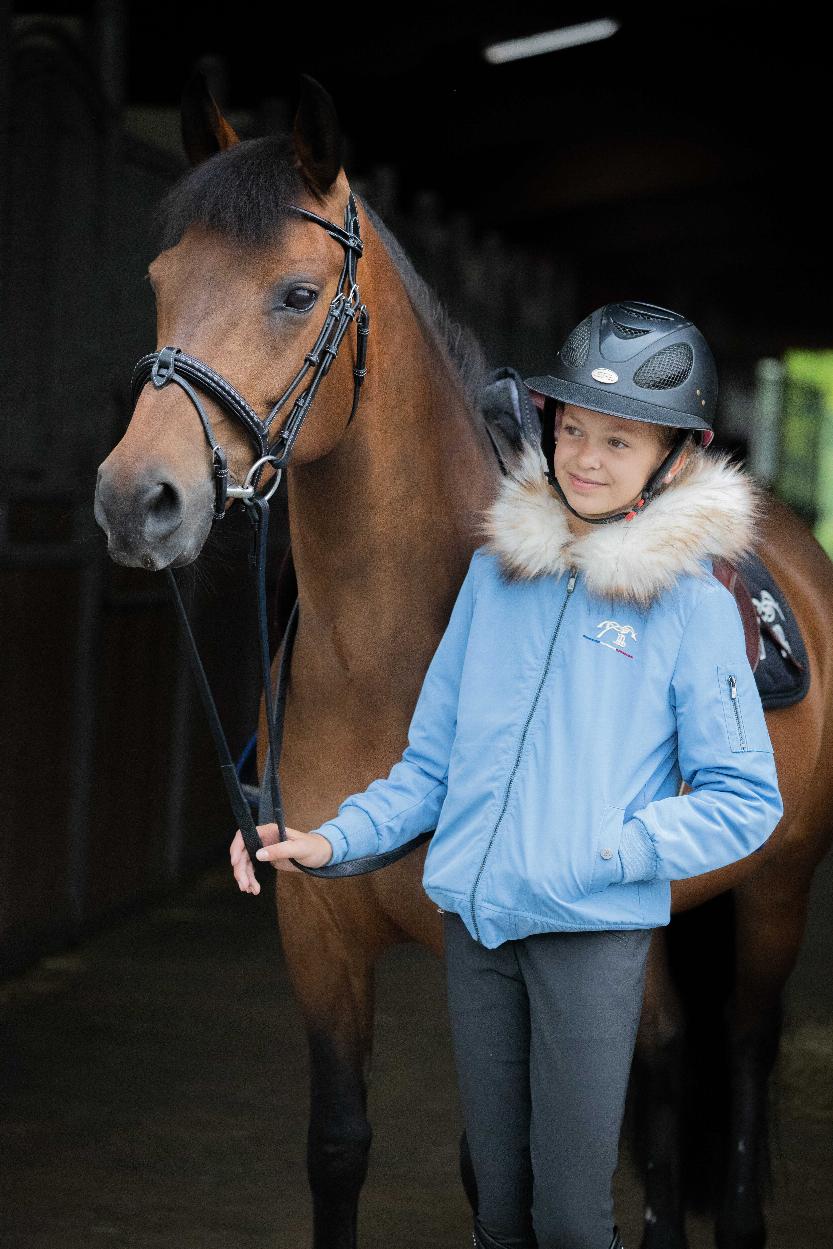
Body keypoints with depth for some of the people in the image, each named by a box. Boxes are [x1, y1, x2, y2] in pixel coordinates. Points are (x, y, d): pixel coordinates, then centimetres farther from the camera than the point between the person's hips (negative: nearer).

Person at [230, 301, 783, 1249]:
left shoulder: (690, 602, -5)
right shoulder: (499, 568, 7)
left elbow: (745, 802, -5)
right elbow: (433, 757, 13)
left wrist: (601, 854, -14)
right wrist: (337, 840, -1)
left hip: (593, 931, -4)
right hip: (475, 921, 4)